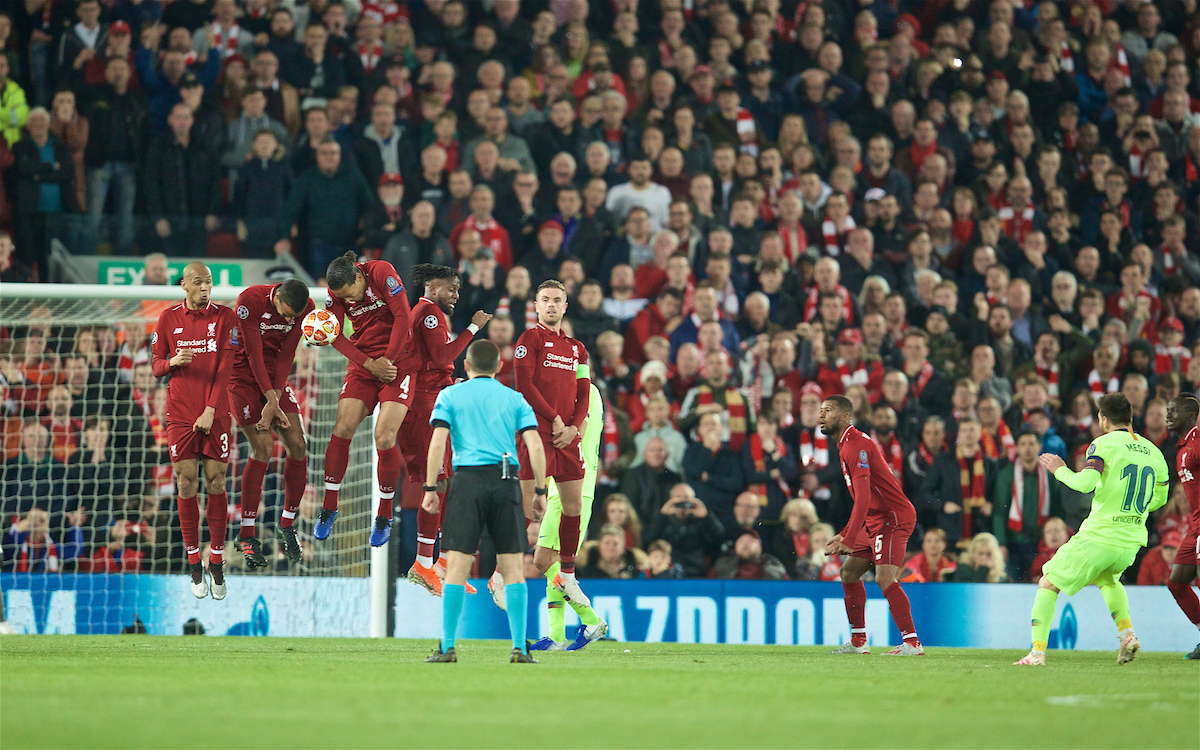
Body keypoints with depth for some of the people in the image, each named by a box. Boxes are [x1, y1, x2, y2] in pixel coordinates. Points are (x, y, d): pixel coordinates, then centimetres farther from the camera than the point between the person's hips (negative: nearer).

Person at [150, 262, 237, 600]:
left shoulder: (224, 317, 1)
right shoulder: (169, 319, 5)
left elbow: (225, 367, -4)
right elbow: (156, 366, 9)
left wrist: (210, 410, -11)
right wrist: (172, 362, -15)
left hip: (215, 416, -1)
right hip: (181, 416, 1)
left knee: (216, 485, -1)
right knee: (186, 486, -1)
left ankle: (217, 565, 6)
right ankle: (194, 565, 7)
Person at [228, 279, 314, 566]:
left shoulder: (306, 308, -10)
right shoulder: (250, 300, -24)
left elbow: (286, 355, -6)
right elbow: (253, 353, -21)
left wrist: (274, 402, -14)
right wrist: (272, 402, -21)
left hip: (274, 374, 5)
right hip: (243, 374, -5)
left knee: (297, 445, -6)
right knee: (262, 448, -15)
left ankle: (287, 525, 11)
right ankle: (247, 535, -8)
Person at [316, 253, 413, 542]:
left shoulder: (382, 273, -16)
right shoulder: (336, 292, -2)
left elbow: (403, 317, -15)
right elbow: (336, 336, -2)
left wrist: (388, 360, -12)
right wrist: (370, 364, -13)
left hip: (397, 359, -4)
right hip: (362, 363, 4)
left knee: (384, 437, -13)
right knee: (342, 428, -10)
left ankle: (384, 515, 2)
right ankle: (329, 508, 3)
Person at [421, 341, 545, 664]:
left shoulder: (450, 395, 9)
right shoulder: (515, 399, 14)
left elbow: (437, 443, -2)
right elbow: (535, 446, 4)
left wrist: (430, 488, 1)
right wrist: (540, 491, 9)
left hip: (468, 479, -1)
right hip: (505, 480, 1)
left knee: (457, 567, -2)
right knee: (513, 567, 4)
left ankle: (448, 646, -5)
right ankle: (520, 647, -1)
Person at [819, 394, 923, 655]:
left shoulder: (856, 445, -15)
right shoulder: (846, 445, 18)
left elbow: (863, 499, -24)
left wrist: (848, 540, -27)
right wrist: (844, 535, 21)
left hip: (893, 518, -11)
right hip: (876, 521, 11)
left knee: (885, 578, -20)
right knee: (849, 570, 13)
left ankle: (912, 642, -23)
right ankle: (858, 641, 17)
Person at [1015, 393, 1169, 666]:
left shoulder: (1104, 444, -8)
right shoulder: (1153, 451, 10)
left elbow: (1086, 482, -21)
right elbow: (1159, 498, 20)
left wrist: (1060, 470, -3)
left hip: (1097, 538, -6)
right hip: (1132, 541, 6)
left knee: (1048, 584, 8)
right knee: (1109, 580, 36)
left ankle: (1038, 651, -4)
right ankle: (1127, 632, 13)